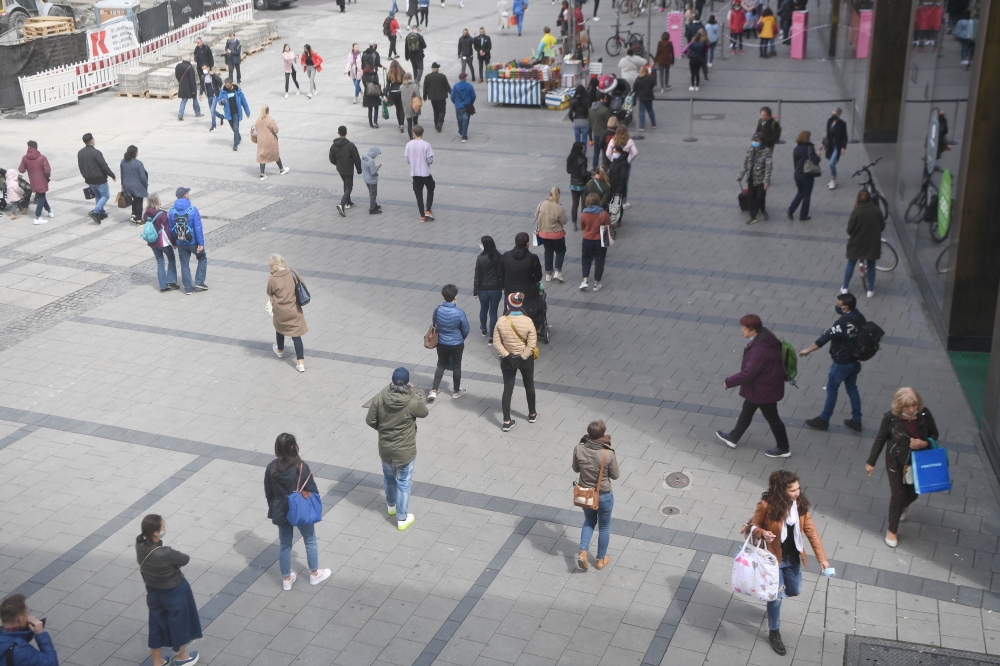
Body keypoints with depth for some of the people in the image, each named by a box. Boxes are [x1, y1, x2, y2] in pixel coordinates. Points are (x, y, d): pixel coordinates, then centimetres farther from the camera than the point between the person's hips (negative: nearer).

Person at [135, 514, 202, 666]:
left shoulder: (140, 545, -18)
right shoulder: (165, 553, -37)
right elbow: (185, 559, -21)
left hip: (153, 590, 6)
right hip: (174, 591, -6)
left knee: (156, 623, 23)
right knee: (179, 621, 20)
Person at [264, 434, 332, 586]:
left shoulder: (271, 468, -10)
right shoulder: (301, 467, -21)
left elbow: (268, 493, 0)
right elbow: (312, 490, -15)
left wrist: (274, 510, 15)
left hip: (281, 512, 3)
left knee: (284, 545, 18)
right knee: (310, 542, 19)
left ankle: (286, 579, 30)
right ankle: (314, 574, 33)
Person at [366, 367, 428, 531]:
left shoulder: (379, 398, -15)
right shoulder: (412, 403, -24)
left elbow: (370, 421, -6)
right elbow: (424, 412, -3)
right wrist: (414, 394, 0)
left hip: (385, 448, 4)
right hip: (405, 451, -4)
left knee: (388, 477, 28)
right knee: (403, 484, 12)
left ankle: (391, 506, 51)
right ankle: (402, 519, 24)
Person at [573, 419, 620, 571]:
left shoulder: (579, 449, -19)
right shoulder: (608, 454, -27)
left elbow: (576, 469, -1)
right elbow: (615, 475, -11)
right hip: (603, 496, -3)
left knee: (589, 522, 30)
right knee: (604, 527, 22)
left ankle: (583, 552, 17)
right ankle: (601, 559, 37)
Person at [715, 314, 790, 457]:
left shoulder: (759, 350, -36)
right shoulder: (765, 336, -6)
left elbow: (748, 373, -31)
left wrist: (729, 382, -18)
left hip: (764, 389, -10)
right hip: (765, 385, 10)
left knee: (771, 418, 11)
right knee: (747, 411, 24)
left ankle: (783, 449, 30)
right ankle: (733, 438, 42)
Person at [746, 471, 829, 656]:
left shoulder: (800, 504, -11)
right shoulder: (767, 505, -25)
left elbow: (811, 531, -6)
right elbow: (753, 526, -11)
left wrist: (822, 558, -9)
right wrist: (762, 533, -35)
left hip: (793, 557, 5)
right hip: (774, 557, -5)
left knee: (794, 591, 20)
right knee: (777, 595, 5)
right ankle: (774, 633, 28)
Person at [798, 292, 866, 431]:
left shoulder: (842, 323, -29)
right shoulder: (859, 317, -4)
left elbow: (825, 338, -22)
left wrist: (808, 350, -13)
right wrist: (832, 330, 6)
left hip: (842, 363, -8)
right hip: (854, 360, 8)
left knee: (831, 389, 8)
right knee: (852, 388, 18)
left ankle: (823, 420, 21)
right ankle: (856, 421, 25)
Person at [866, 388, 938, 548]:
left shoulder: (924, 414, -19)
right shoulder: (890, 417, -23)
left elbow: (934, 434, -2)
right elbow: (880, 439, -9)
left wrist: (924, 443, -25)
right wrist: (871, 462, -2)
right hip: (896, 462, -3)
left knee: (913, 493, 18)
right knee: (898, 494, 3)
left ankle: (901, 507, 56)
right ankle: (892, 530, 24)